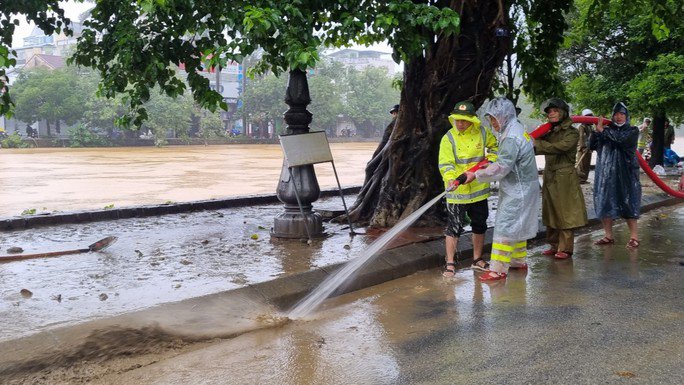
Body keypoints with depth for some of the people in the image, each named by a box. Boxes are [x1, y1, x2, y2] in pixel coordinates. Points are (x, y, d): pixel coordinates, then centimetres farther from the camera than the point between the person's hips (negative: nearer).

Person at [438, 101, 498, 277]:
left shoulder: (482, 133, 0)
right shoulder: (448, 138, -12)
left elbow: (494, 146, 19)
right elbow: (445, 164, -18)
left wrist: (490, 160, 1)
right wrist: (451, 179, -35)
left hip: (479, 189, 5)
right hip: (456, 191, -5)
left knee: (480, 225, 16)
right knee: (454, 227, -4)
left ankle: (477, 259, 32)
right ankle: (450, 263, 6)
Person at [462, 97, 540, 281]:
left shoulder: (512, 138, -22)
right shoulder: (517, 129, 11)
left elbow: (501, 168, -25)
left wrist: (476, 175, -19)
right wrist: (492, 163, 7)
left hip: (518, 190, -10)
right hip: (520, 188, 10)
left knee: (505, 227, -8)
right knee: (516, 225, 19)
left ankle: (498, 269, -4)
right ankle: (518, 260, 31)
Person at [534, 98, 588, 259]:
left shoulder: (572, 132, -8)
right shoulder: (548, 132, 13)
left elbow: (560, 147, -24)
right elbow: (538, 147, 7)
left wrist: (538, 144, -23)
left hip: (565, 176, -7)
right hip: (549, 175, 7)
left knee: (564, 213, -3)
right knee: (550, 212, 11)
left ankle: (565, 248, 4)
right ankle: (554, 245, 22)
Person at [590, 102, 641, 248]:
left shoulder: (632, 131, 2)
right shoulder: (607, 130, 11)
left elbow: (622, 140, -18)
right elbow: (592, 145, 3)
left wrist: (603, 131, -11)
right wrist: (597, 131, -12)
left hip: (625, 174, -4)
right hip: (606, 174, 4)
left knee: (627, 203, -3)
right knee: (605, 202, 5)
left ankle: (634, 237, 5)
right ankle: (608, 236, 16)